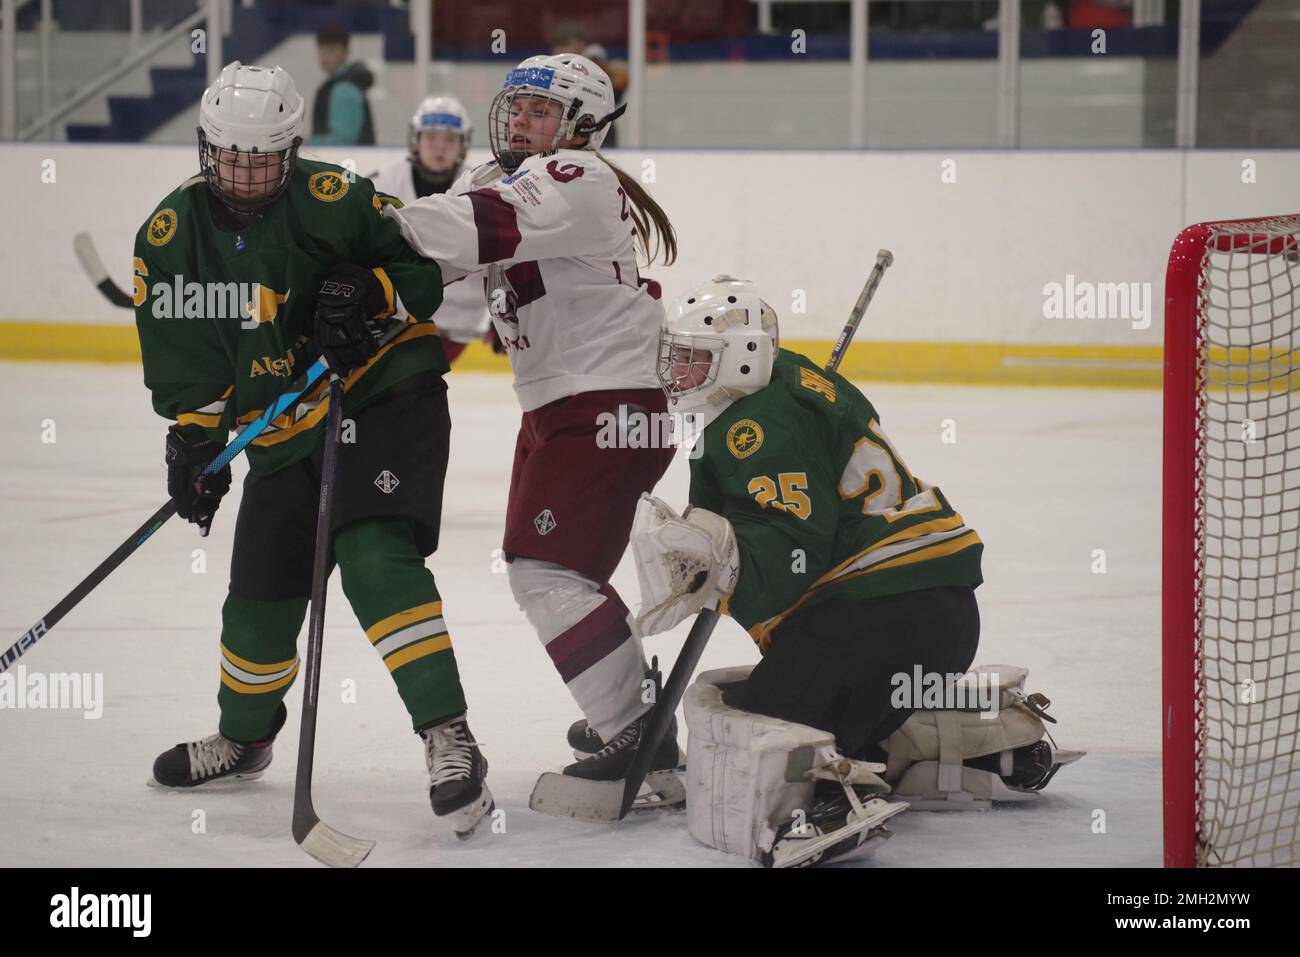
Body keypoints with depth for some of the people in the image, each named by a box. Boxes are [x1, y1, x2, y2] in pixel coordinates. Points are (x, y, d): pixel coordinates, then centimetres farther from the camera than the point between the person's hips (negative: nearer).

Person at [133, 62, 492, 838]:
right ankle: (244, 735, 37)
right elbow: (182, 356, 4)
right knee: (261, 591, 11)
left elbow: (429, 265, -9)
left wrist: (371, 295, -26)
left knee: (377, 558, -24)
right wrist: (192, 438, -4)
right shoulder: (172, 234, -1)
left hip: (386, 399, -5)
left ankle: (448, 736, -27)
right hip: (284, 431, 5)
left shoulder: (332, 201, -15)